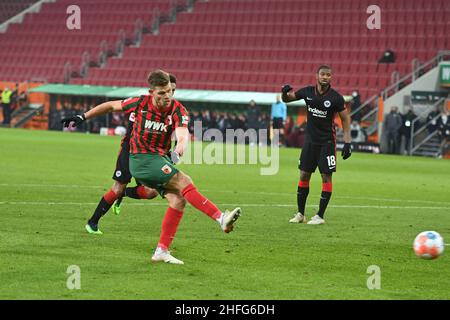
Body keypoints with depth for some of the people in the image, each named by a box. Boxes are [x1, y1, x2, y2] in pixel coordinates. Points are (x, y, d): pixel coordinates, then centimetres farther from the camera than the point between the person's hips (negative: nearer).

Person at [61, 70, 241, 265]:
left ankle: (161, 251, -3)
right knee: (184, 182, -21)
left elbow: (183, 132, -30)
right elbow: (111, 106, 6)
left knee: (178, 200, -11)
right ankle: (221, 219, -28)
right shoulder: (141, 103, -10)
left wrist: (180, 147, -52)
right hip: (141, 159, -4)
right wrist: (83, 117, 10)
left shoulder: (177, 110, -10)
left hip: (161, 159, 4)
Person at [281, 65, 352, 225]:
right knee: (304, 175, 5)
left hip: (327, 142, -3)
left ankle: (320, 216, 2)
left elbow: (345, 119, -3)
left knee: (326, 177, -5)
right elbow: (286, 99, 11)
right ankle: (300, 213, 15)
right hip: (310, 140, 4)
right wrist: (285, 92, -14)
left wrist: (347, 142, -10)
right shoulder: (308, 92, -2)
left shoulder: (335, 97, -11)